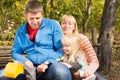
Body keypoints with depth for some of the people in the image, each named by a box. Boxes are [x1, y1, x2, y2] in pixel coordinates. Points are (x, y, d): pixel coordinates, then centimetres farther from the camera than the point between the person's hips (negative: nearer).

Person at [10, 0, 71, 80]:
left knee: (61, 72, -39)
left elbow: (62, 49, 0)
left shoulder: (53, 24, 5)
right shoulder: (21, 31, 15)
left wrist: (47, 63, -13)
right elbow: (15, 52, 20)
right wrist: (25, 60, -3)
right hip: (31, 67, 3)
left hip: (51, 65, -2)